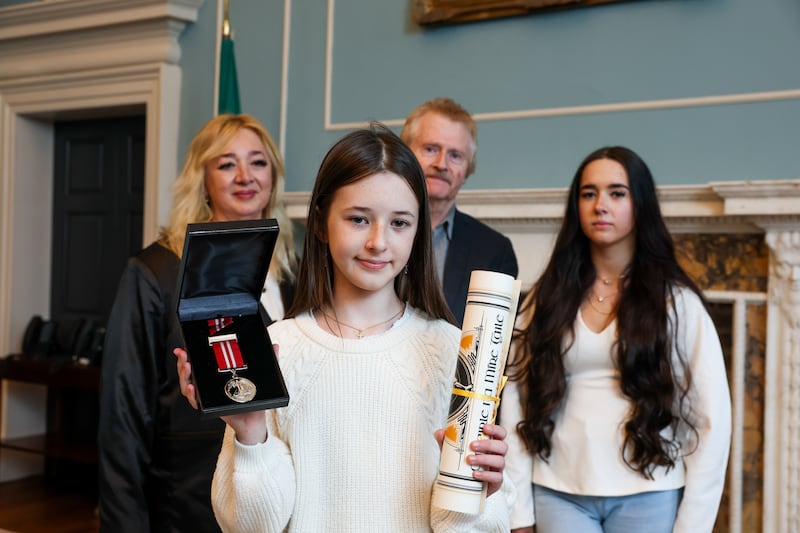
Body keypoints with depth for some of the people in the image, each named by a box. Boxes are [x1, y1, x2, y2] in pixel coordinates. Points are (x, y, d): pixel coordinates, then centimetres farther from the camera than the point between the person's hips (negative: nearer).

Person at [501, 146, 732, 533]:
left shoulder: (676, 300, 0)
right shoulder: (547, 298, 5)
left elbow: (711, 417, -2)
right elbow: (517, 400, 1)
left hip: (649, 497, -1)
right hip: (559, 494, 1)